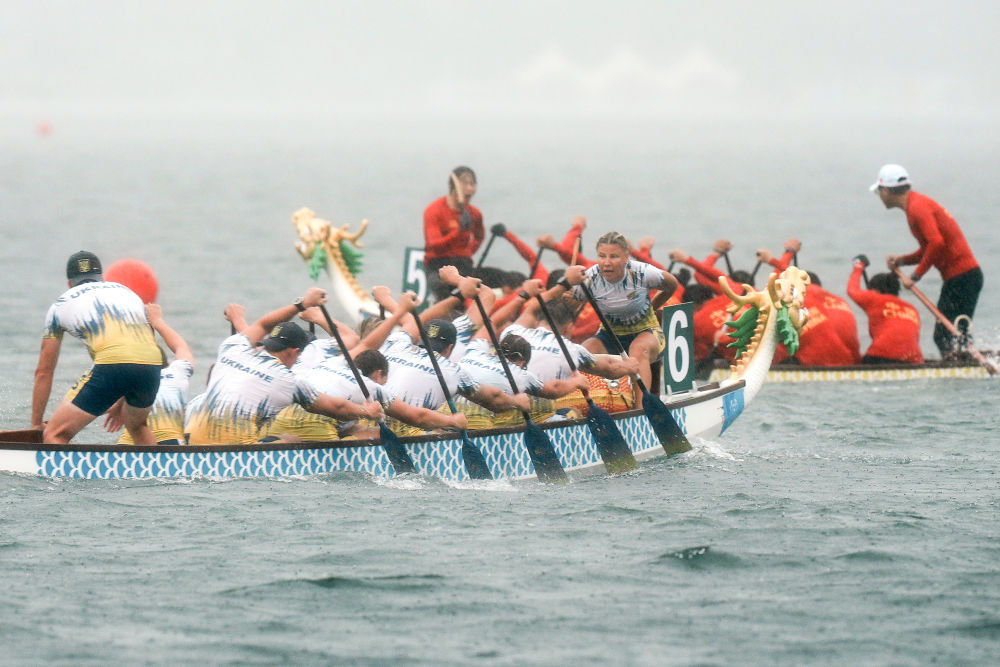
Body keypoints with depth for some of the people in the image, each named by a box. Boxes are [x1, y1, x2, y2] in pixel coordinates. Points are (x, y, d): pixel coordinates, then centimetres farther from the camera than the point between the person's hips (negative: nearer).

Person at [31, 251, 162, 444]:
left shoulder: (61, 305, 25)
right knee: (137, 425, 34)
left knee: (54, 436, 1)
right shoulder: (127, 292, 34)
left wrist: (36, 424, 38)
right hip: (152, 363, 4)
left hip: (110, 364, -4)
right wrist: (120, 405, 56)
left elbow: (44, 372, 29)